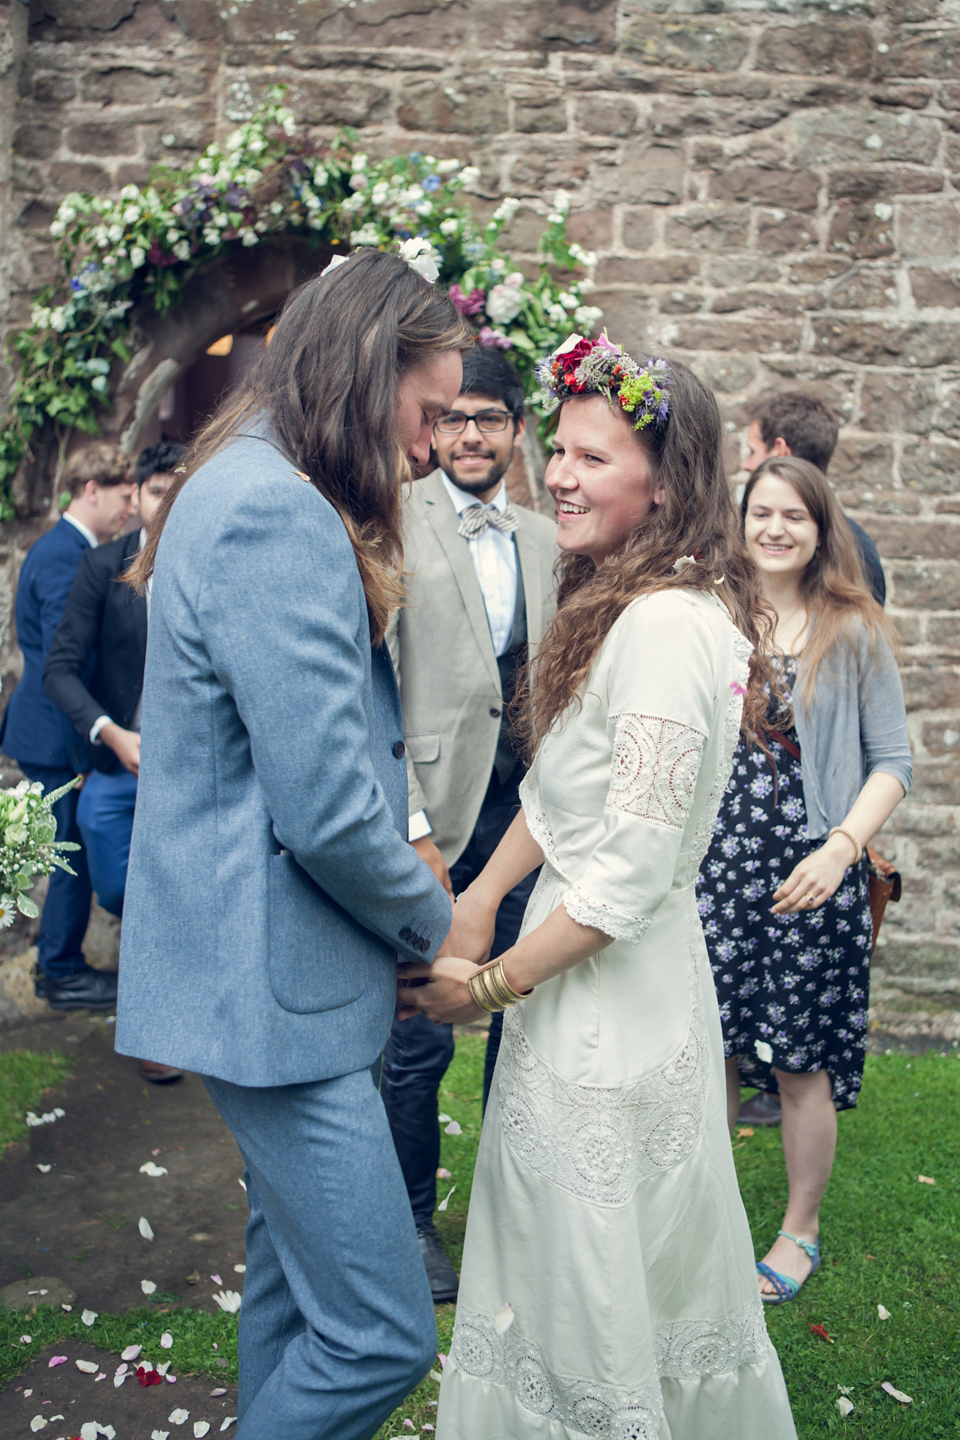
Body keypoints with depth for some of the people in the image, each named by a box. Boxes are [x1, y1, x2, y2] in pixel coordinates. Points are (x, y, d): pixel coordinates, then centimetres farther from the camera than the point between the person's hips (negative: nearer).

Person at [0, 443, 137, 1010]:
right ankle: (64, 974, 13)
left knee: (73, 852, 16)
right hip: (58, 735, -10)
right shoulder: (65, 557, -18)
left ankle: (57, 963, 28)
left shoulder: (68, 548, 14)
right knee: (76, 853, 0)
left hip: (58, 732, 10)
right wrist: (90, 748, -22)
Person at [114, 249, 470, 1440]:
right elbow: (327, 810, -24)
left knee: (293, 1274, 24)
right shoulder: (278, 514, -21)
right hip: (273, 984, -11)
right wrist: (432, 920, -5)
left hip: (266, 970, 11)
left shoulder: (247, 492, 14)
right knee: (381, 1336, -1)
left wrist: (405, 890, 10)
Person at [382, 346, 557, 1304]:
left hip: (526, 809, 5)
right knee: (420, 1037, 5)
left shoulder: (546, 540, 11)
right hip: (433, 810, -5)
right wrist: (410, 827, -14)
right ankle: (412, 1217, 27)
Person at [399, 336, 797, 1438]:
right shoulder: (618, 601, 8)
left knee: (594, 1277, 10)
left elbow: (633, 870, -24)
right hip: (580, 957, 9)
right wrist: (479, 903, 3)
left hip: (614, 988, -9)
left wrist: (489, 985, -13)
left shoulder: (671, 625, -23)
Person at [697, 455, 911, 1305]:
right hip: (716, 865, 2)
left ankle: (801, 1232, 28)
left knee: (800, 1061, 7)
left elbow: (892, 762, -1)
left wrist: (842, 847, -15)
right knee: (710, 1048, 9)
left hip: (810, 874, -2)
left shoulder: (855, 631, 0)